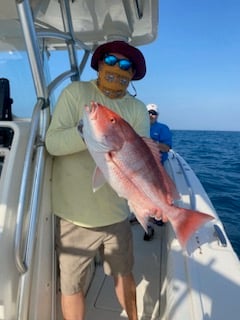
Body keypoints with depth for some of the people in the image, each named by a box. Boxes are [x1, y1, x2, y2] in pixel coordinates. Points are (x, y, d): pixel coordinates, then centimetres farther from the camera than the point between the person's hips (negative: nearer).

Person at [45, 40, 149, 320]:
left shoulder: (137, 109, 3)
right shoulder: (75, 92, -5)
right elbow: (52, 142, -14)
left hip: (117, 214, 3)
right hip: (75, 216, -2)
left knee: (124, 275, 23)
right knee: (71, 285, 14)